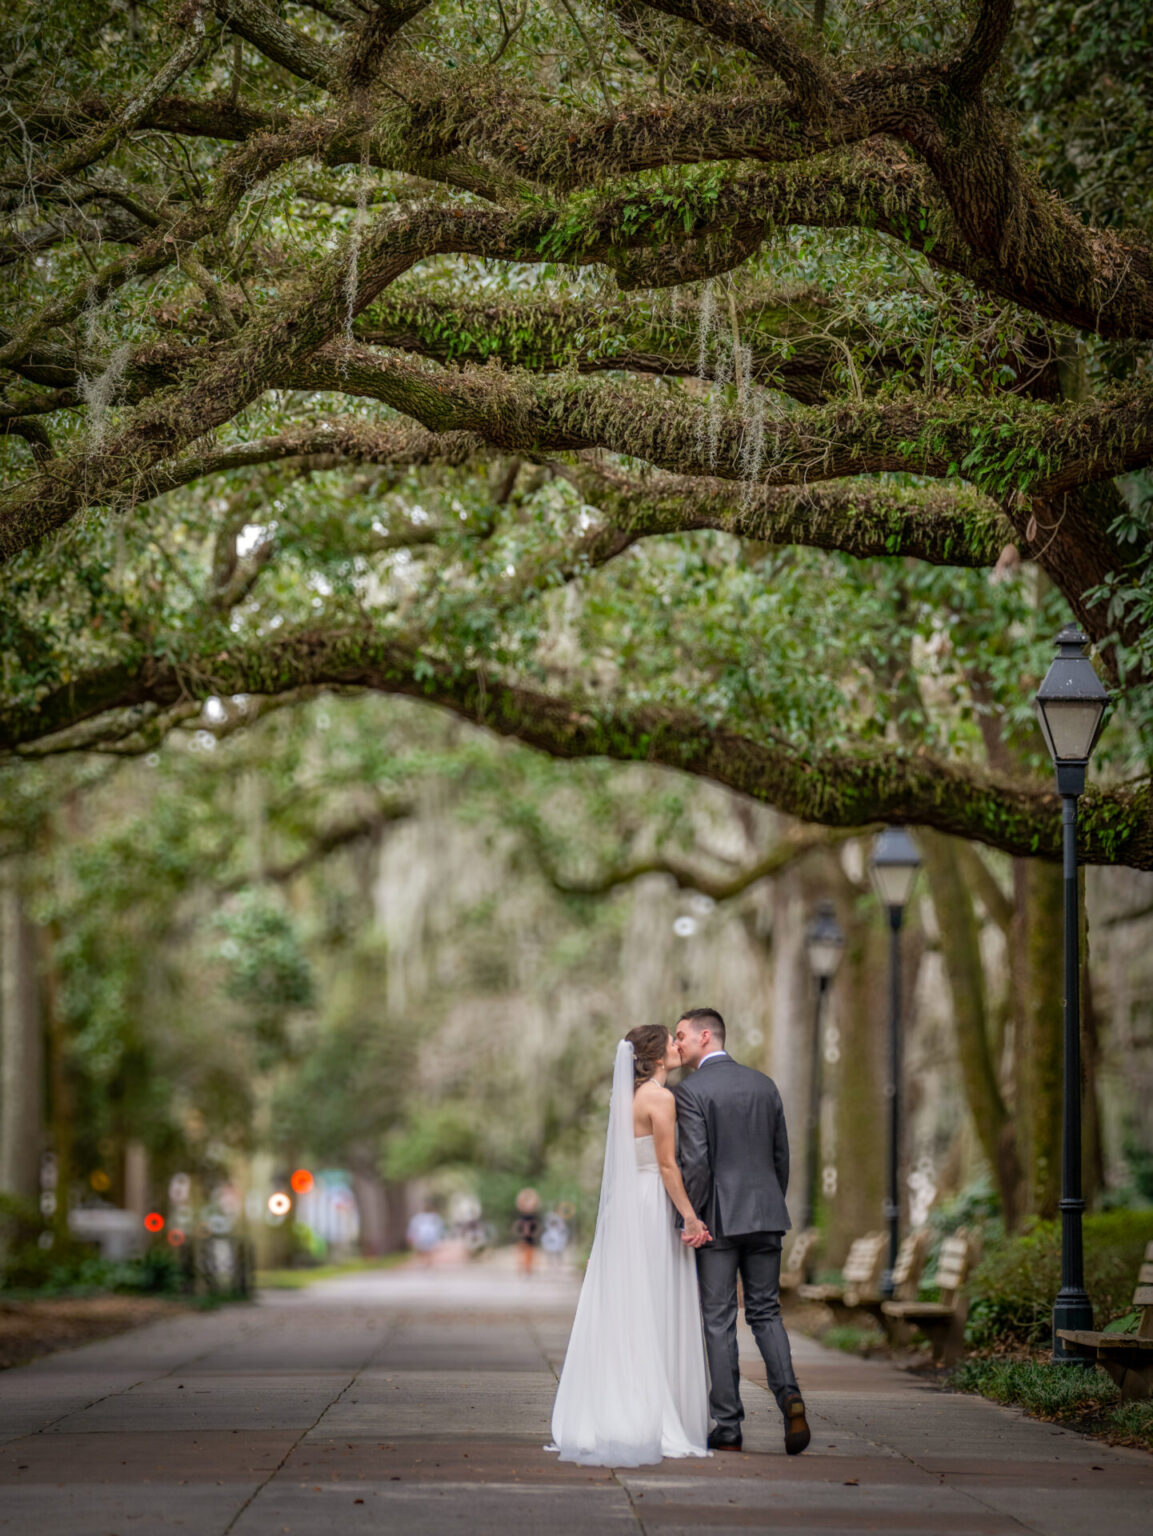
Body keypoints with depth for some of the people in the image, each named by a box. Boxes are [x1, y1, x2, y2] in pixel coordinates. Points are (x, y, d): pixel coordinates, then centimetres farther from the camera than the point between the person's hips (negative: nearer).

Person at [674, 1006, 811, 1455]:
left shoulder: (690, 1091, -8)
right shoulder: (764, 1085, 9)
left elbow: (697, 1161, -16)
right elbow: (781, 1155, 11)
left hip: (718, 1217, -5)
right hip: (765, 1215, 5)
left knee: (719, 1322, 2)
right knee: (766, 1312, 12)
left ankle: (728, 1428, 3)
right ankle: (788, 1394, -11)